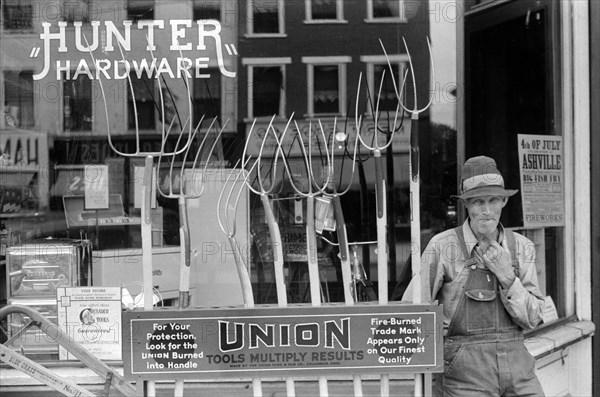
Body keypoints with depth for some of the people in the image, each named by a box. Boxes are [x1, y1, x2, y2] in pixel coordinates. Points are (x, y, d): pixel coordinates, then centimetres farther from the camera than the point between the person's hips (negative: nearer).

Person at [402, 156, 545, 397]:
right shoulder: (442, 247, -8)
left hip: (516, 368, 4)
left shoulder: (522, 247, 5)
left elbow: (531, 319, 3)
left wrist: (507, 277, -11)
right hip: (465, 374, -4)